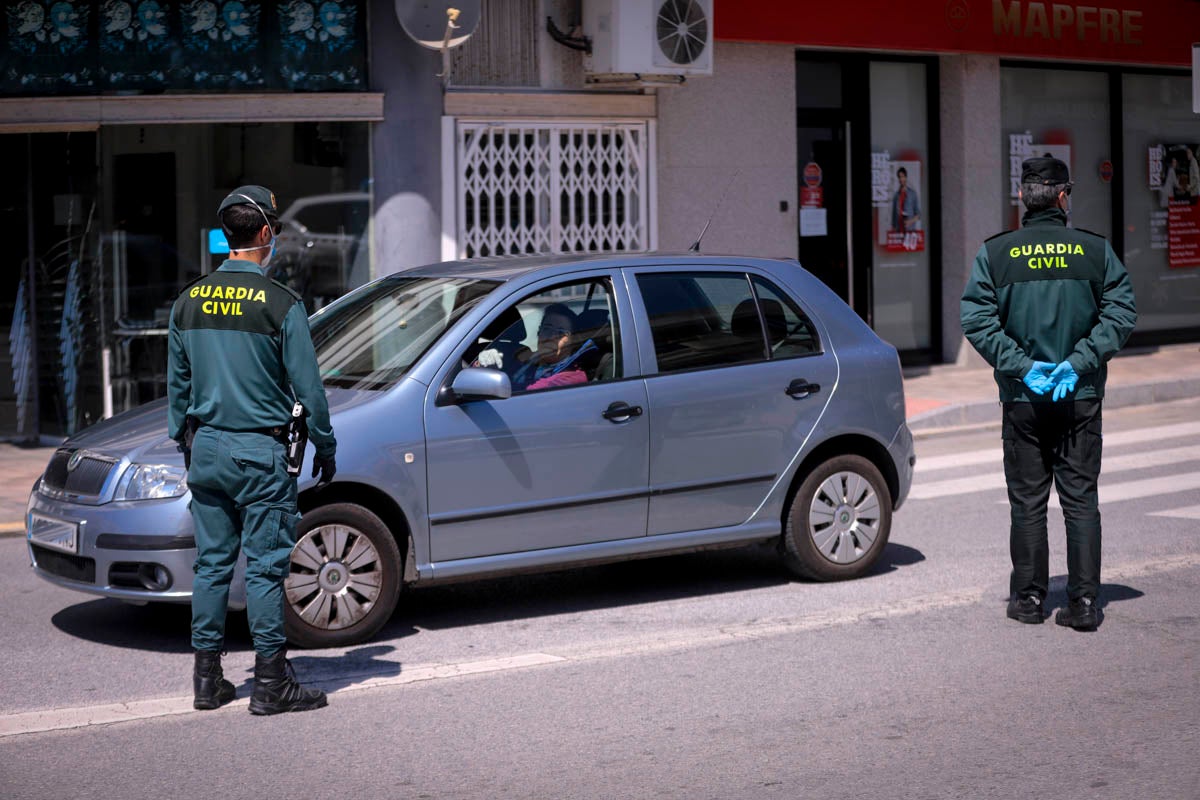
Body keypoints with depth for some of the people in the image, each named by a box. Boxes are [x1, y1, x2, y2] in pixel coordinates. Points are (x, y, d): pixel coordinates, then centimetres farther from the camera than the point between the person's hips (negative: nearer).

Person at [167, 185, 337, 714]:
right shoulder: (280, 303, -11)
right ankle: (270, 681, 1)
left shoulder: (189, 302, 5)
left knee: (211, 562, 10)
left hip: (206, 448, 5)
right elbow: (307, 386, -8)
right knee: (265, 566, -1)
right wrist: (325, 446, 4)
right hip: (260, 451, -5)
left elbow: (177, 383, 14)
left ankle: (207, 679, 14)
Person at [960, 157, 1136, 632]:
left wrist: (1022, 366, -10)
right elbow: (1121, 313, -6)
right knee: (1081, 499, 5)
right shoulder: (1096, 251, 0)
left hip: (1022, 399, 0)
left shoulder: (995, 254, -2)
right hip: (1082, 398, 0)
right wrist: (1078, 363, -10)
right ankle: (1084, 602, 2)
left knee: (1027, 501, 8)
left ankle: (1028, 599, 13)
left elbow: (977, 320, -9)